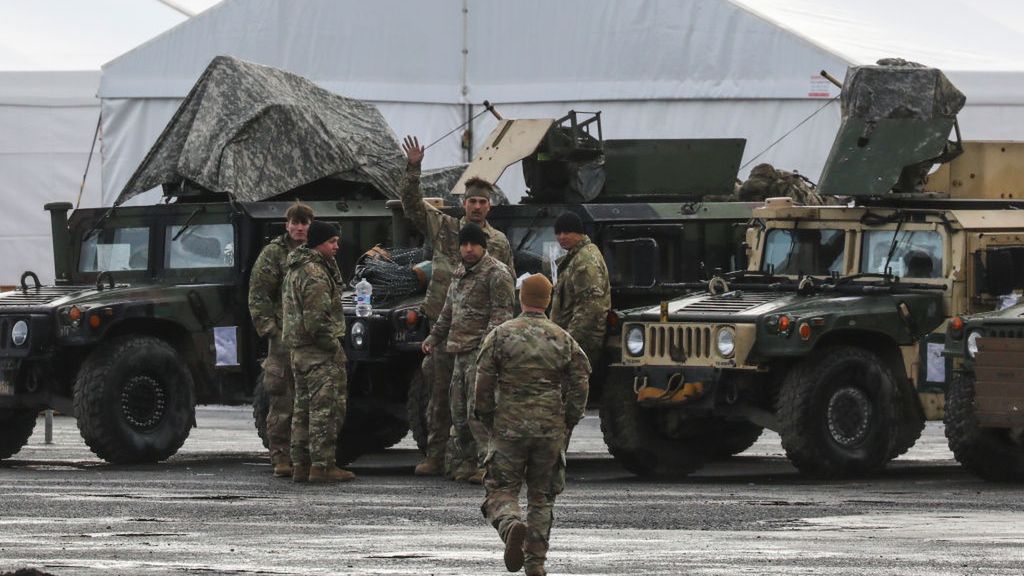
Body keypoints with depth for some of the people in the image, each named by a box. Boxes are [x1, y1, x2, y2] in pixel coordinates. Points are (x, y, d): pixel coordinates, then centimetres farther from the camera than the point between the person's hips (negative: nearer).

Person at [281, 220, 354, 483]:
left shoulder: (295, 270, 16)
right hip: (320, 352, -10)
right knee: (326, 408, -8)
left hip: (298, 350, 10)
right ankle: (322, 465, -9)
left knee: (304, 408, 14)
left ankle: (301, 464, 17)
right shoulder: (315, 274, -17)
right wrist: (334, 346, -15)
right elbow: (316, 320, -21)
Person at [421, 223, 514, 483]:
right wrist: (434, 337, 29)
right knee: (459, 410, 11)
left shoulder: (496, 273, -8)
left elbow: (501, 314, -15)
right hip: (461, 350, 9)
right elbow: (449, 310, 31)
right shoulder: (460, 272, 20)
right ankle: (464, 462, 19)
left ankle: (488, 464, -13)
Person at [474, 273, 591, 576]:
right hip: (551, 429, 2)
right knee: (541, 496, 13)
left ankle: (511, 525, -26)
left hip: (509, 427, -2)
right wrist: (567, 424, 14)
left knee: (502, 490, 5)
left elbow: (483, 384, -3)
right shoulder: (564, 340, 3)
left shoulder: (500, 335, -2)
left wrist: (486, 420, 11)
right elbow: (580, 385, 3)